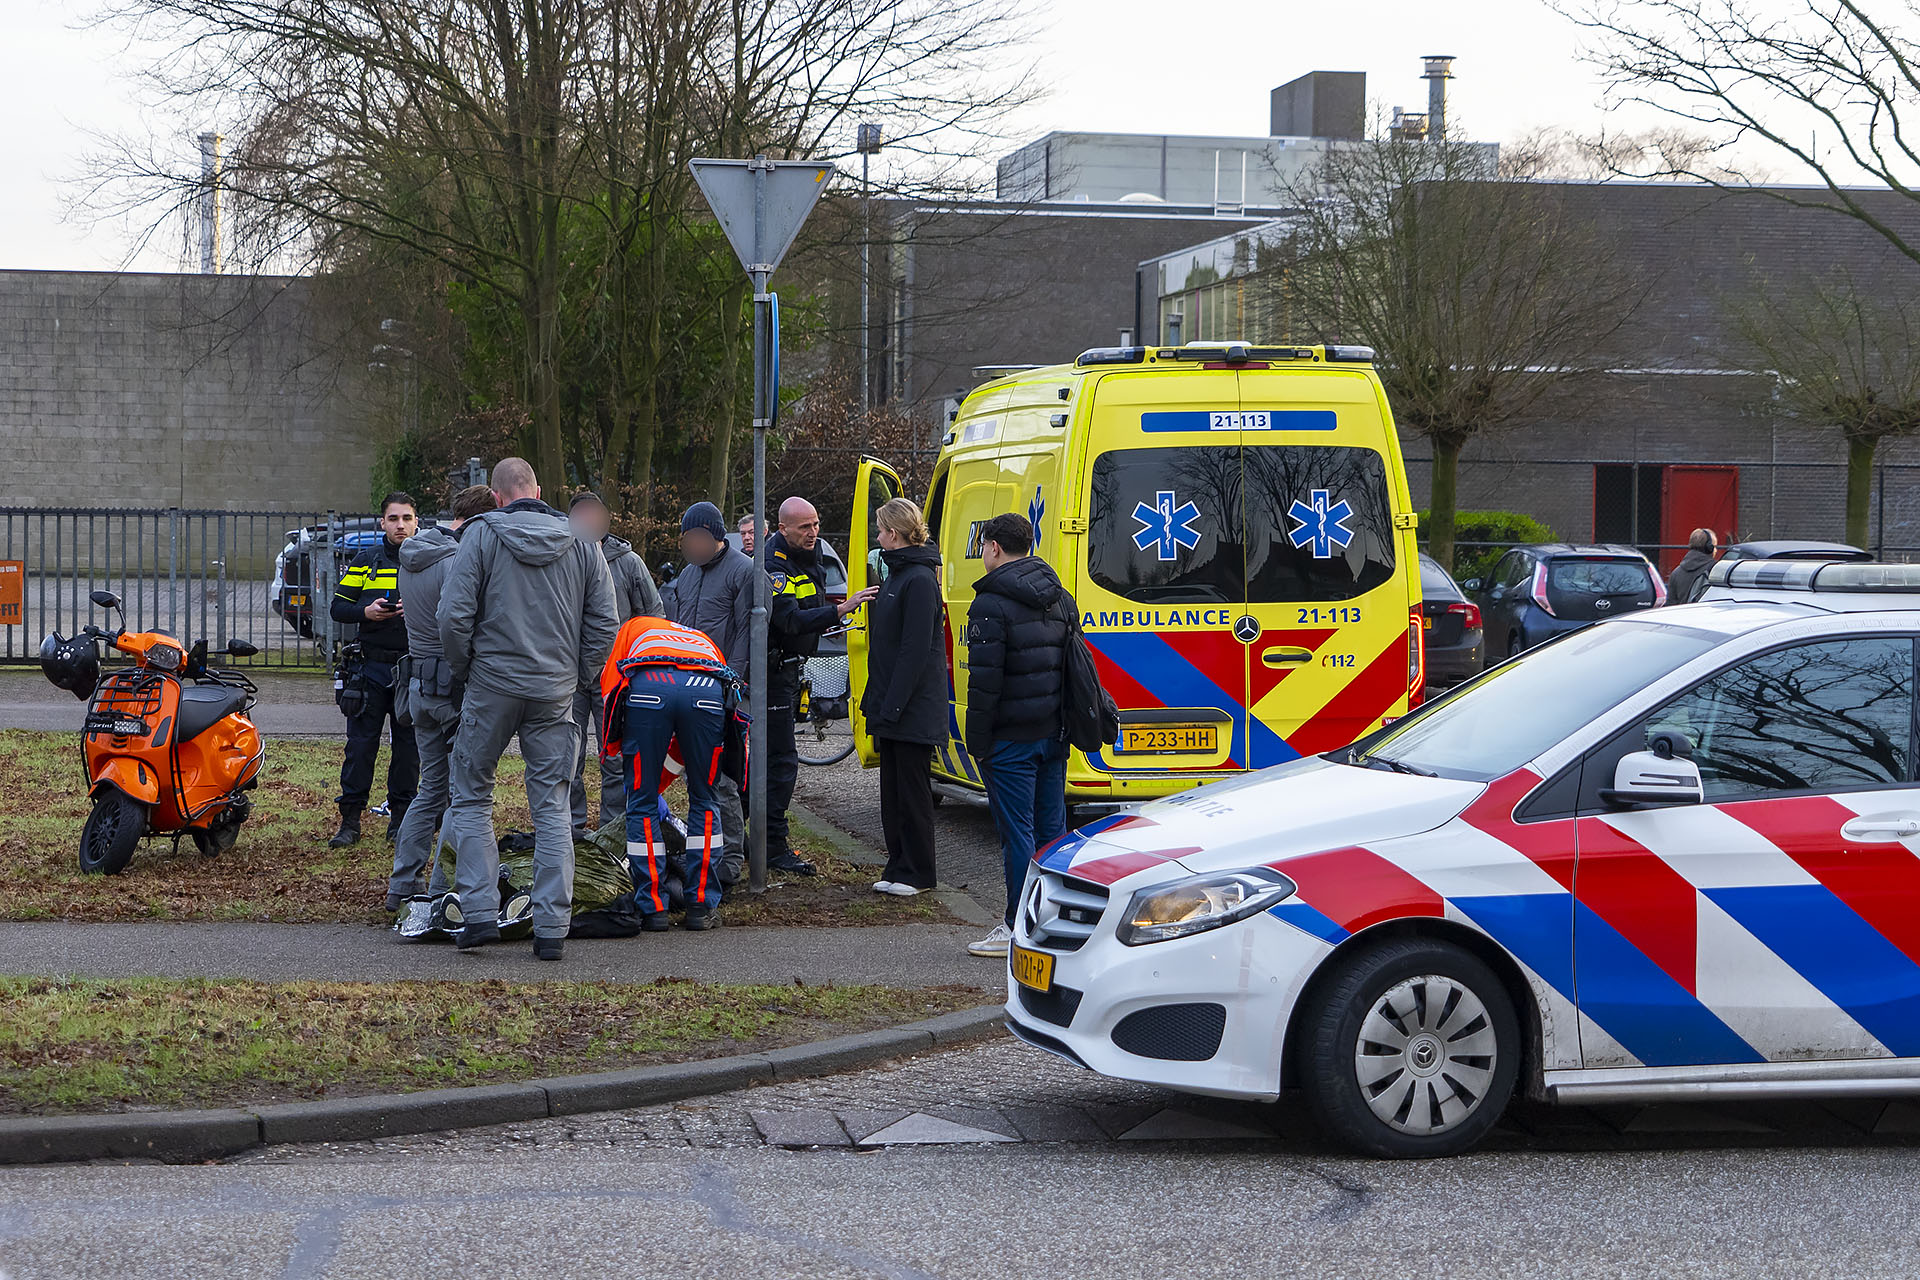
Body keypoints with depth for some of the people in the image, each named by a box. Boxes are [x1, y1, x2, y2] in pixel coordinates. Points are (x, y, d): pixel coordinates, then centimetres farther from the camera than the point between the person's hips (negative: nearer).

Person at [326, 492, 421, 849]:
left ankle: (400, 819, 14)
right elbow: (338, 607, 7)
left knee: (409, 745, 5)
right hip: (372, 665, 0)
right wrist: (366, 611, -13)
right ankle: (350, 820, 3)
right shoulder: (367, 561, 7)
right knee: (361, 743, -3)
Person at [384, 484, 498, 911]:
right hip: (455, 684, -9)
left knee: (432, 788, 16)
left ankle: (402, 886, 17)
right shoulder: (458, 562, -17)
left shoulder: (413, 553, 13)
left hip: (419, 683, 9)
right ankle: (441, 891, -2)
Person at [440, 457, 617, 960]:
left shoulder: (483, 535, -5)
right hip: (555, 693, 2)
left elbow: (455, 615, -9)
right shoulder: (582, 544, 4)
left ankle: (480, 913, 2)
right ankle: (552, 927, 3)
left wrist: (463, 670, 5)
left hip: (492, 684, -2)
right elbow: (603, 622, 3)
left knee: (472, 796, 11)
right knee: (552, 806, 7)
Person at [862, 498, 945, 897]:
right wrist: (876, 700, 18)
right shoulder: (898, 575, 16)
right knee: (893, 788, 12)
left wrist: (892, 706, -22)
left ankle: (916, 874, 4)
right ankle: (899, 868, 18)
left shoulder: (919, 580, -16)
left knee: (912, 789, -3)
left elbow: (916, 650, -21)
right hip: (894, 710, 10)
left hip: (914, 710, -10)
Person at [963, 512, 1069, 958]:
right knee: (1052, 829, 13)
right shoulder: (1060, 599, 12)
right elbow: (1073, 666, 16)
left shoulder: (991, 605, -14)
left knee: (1017, 833, -3)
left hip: (1012, 739, -8)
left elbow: (985, 681, -18)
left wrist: (977, 741, -12)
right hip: (1053, 735, 8)